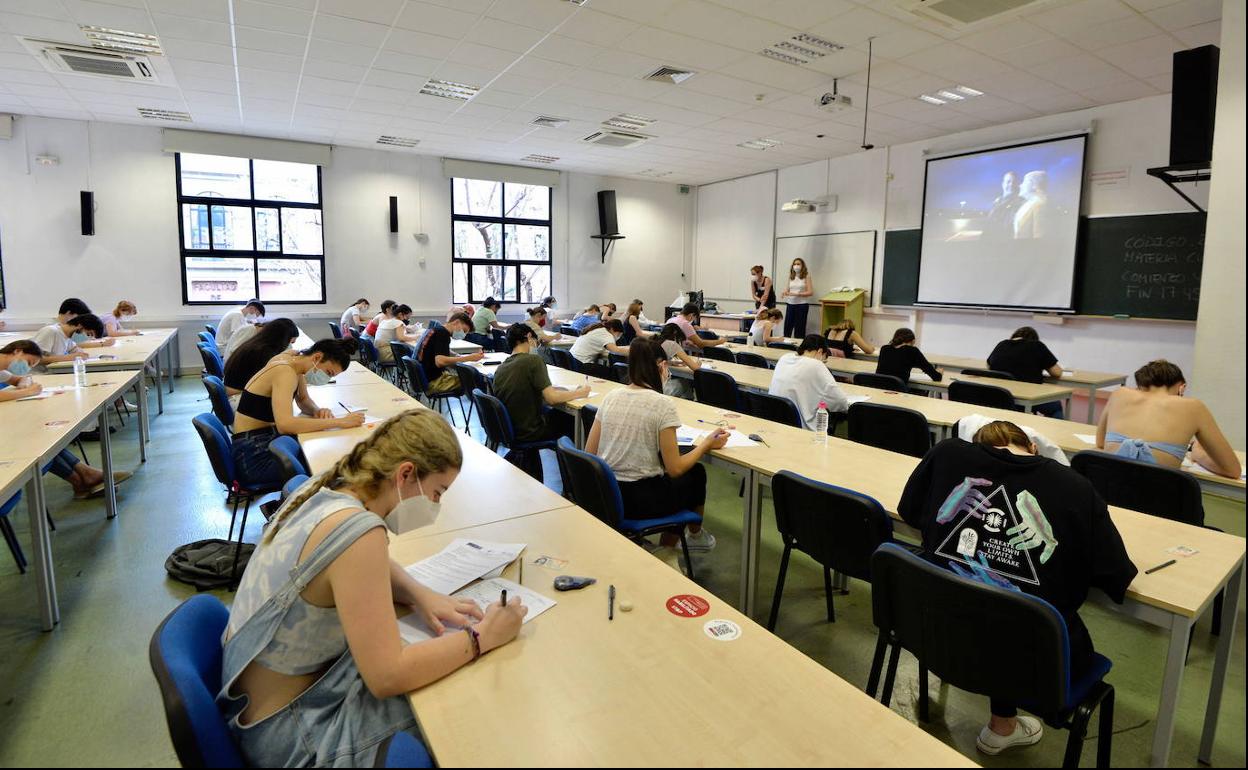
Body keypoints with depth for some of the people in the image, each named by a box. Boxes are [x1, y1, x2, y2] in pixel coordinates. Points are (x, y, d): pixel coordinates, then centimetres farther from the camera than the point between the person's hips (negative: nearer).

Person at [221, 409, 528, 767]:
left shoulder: (323, 489, -6)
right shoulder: (358, 530, -31)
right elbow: (387, 677, -29)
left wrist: (420, 595, -5)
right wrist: (482, 637, -19)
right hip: (284, 734, -8)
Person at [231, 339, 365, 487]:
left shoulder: (294, 358, 2)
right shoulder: (285, 373, -23)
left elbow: (304, 401, 16)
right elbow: (285, 424, -39)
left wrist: (318, 411, -7)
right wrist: (340, 421, -37)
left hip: (268, 439, 9)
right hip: (253, 455, -9)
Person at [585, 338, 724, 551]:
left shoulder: (610, 397, 0)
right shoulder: (662, 404, -16)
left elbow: (590, 453, 4)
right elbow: (674, 469, -14)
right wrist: (707, 444, 0)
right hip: (641, 500, -5)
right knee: (696, 473, 25)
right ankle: (695, 536, 50)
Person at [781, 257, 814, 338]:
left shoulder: (806, 277, -2)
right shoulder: (791, 277, 10)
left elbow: (810, 292, -9)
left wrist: (797, 294, -19)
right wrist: (786, 292, -7)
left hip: (801, 305, -4)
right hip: (791, 304, 4)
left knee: (799, 328, 2)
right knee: (787, 326, 1)